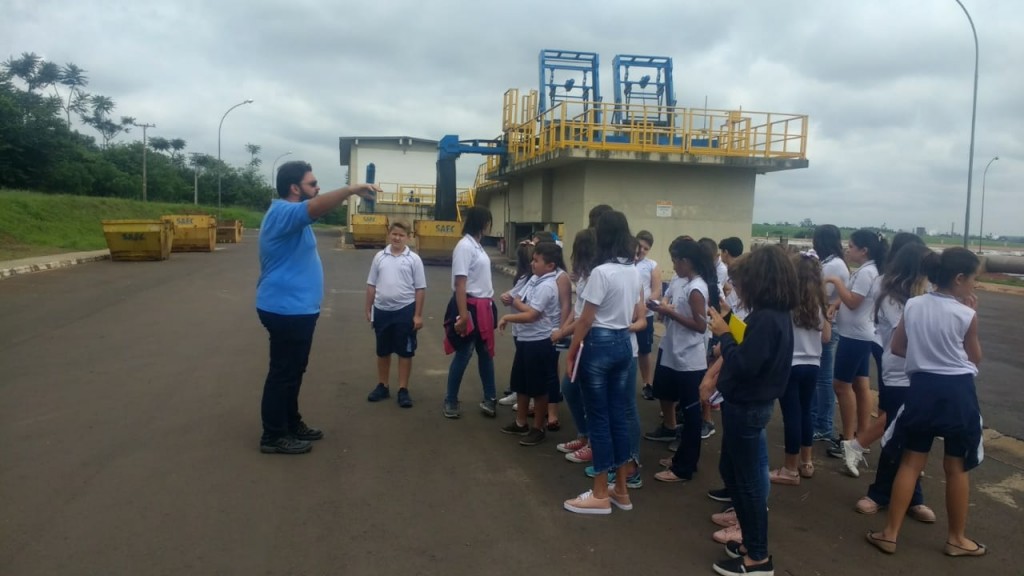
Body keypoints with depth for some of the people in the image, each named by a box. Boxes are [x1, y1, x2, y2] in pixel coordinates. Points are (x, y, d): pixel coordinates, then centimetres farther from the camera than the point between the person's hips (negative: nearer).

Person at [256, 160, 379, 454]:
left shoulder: (292, 215, 16)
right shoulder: (283, 212, -21)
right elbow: (317, 207, -36)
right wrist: (353, 189, -37)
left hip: (296, 308, 11)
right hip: (286, 310, -11)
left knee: (293, 371, 19)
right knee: (283, 373, -2)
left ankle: (292, 424, 32)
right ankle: (273, 436, 9)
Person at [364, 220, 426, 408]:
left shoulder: (413, 259, -4)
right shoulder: (380, 257, 4)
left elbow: (420, 289, -4)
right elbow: (371, 285, 9)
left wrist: (418, 315, -7)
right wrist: (368, 309, 7)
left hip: (405, 310, -3)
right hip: (382, 310, 3)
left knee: (405, 352, 4)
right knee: (383, 351, 14)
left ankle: (403, 390, 13)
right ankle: (382, 386, 27)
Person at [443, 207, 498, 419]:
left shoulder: (477, 245, 11)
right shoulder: (465, 246, -16)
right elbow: (460, 283, -20)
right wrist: (463, 315, -24)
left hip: (483, 307, 9)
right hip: (470, 308, -9)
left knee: (486, 353, 14)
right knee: (463, 355, 1)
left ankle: (488, 399, 25)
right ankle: (450, 401, 16)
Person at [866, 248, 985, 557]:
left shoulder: (912, 305, -1)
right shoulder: (966, 315, -12)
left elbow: (897, 348, 7)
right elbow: (975, 358, 2)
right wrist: (971, 314, 3)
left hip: (922, 388, 3)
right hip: (957, 391, -3)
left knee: (911, 462, 11)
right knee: (956, 467, 11)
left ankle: (890, 533, 13)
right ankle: (956, 538, 26)